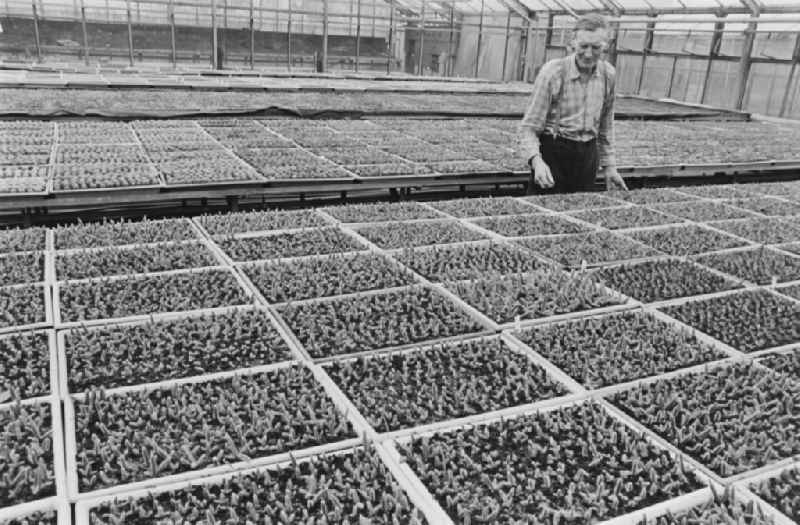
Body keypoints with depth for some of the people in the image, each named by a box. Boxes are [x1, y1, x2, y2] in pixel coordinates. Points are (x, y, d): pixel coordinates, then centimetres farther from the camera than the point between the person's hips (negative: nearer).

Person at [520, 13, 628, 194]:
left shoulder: (608, 74, 3)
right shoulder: (552, 72, -12)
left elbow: (606, 124, 16)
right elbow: (528, 127, -12)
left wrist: (609, 166, 15)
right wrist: (536, 160, -29)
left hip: (588, 156, 5)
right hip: (553, 152, -4)